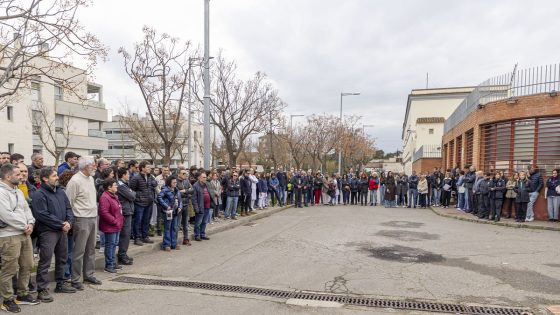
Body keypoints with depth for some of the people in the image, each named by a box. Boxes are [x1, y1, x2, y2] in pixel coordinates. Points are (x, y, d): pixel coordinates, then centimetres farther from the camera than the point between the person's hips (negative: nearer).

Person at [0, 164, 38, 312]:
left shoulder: (18, 191, 14)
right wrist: (24, 226, -13)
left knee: (27, 266, 15)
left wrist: (31, 223, -2)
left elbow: (27, 209, 16)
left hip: (25, 234, 9)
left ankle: (23, 294, 29)